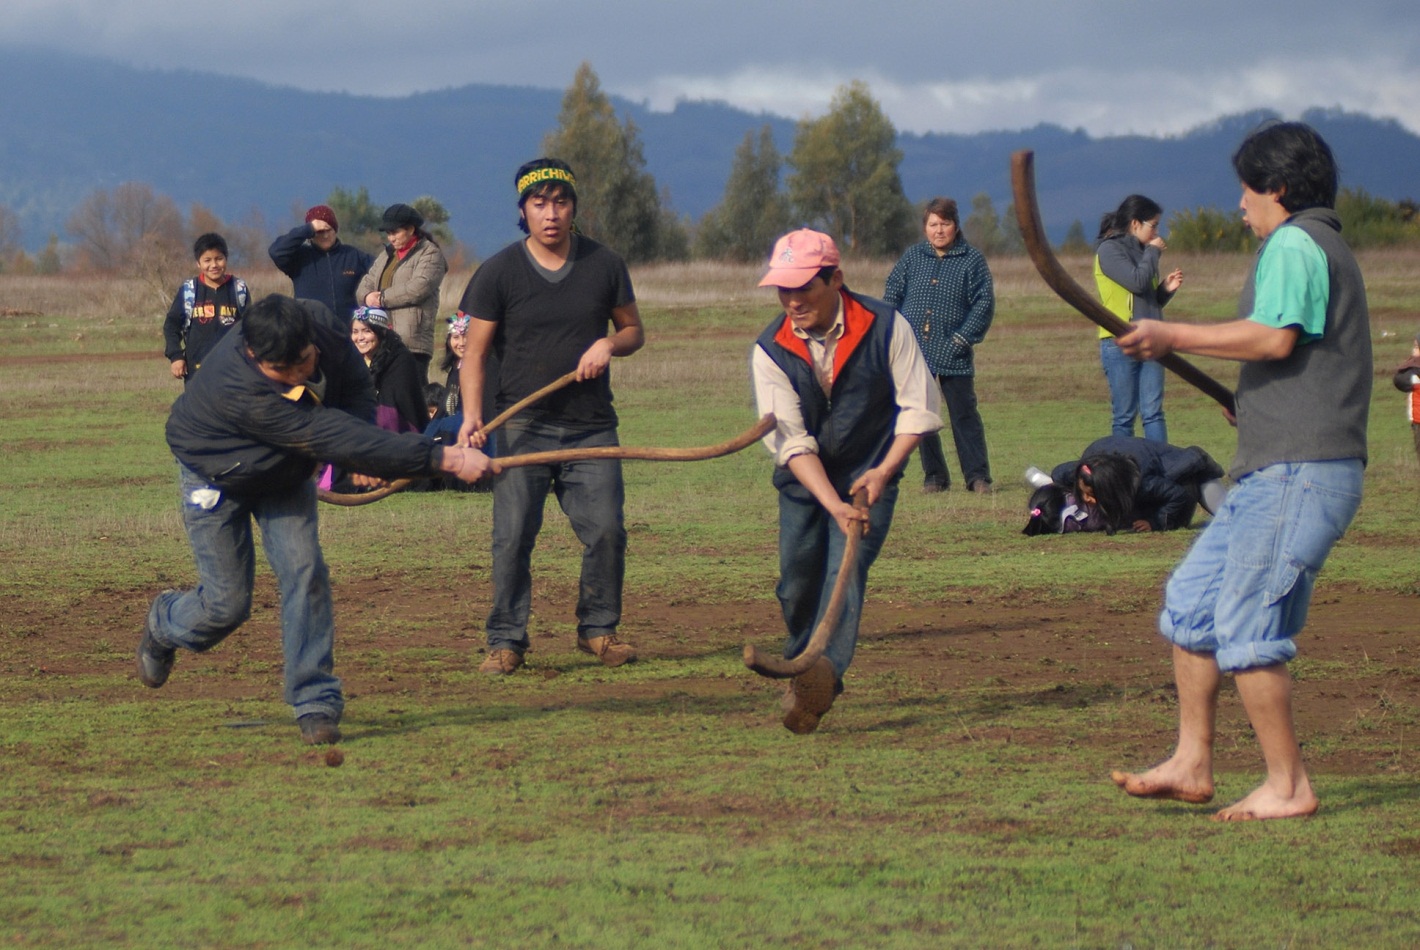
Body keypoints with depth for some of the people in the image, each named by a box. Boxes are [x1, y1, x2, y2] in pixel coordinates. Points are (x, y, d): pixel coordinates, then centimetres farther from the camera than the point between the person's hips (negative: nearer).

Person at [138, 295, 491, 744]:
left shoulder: (323, 324, -27)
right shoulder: (238, 390, -45)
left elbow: (357, 386, -4)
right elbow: (334, 438, -49)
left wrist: (363, 457, -23)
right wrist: (445, 458, -52)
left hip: (286, 472, 5)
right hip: (217, 476, -5)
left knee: (304, 572, -12)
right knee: (227, 603, -2)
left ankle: (316, 702, -6)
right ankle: (164, 625, 32)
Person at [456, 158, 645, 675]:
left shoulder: (604, 265, 6)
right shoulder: (499, 272, -1)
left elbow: (634, 330, 17)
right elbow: (475, 352, -1)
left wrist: (610, 344, -7)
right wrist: (472, 415, -16)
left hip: (591, 426, 2)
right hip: (523, 425, -2)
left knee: (606, 530, -2)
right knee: (512, 536, -8)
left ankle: (597, 629, 16)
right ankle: (506, 641, 1)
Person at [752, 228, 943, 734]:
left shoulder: (885, 327, -13)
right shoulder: (770, 351, -12)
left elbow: (920, 407, -5)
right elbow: (791, 441, -17)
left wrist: (885, 470, -18)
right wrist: (833, 505, -29)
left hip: (869, 477, -2)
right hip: (803, 483, 2)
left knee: (845, 567, -21)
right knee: (797, 585, 0)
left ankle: (825, 670, -35)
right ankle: (802, 674, 22)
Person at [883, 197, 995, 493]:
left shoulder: (972, 260, 3)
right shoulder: (912, 257, 11)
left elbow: (984, 302, 0)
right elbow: (892, 295, 11)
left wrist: (963, 338, -9)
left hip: (953, 354, -3)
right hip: (914, 351, 3)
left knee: (964, 414, -3)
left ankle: (977, 477, 2)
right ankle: (934, 476, 13)